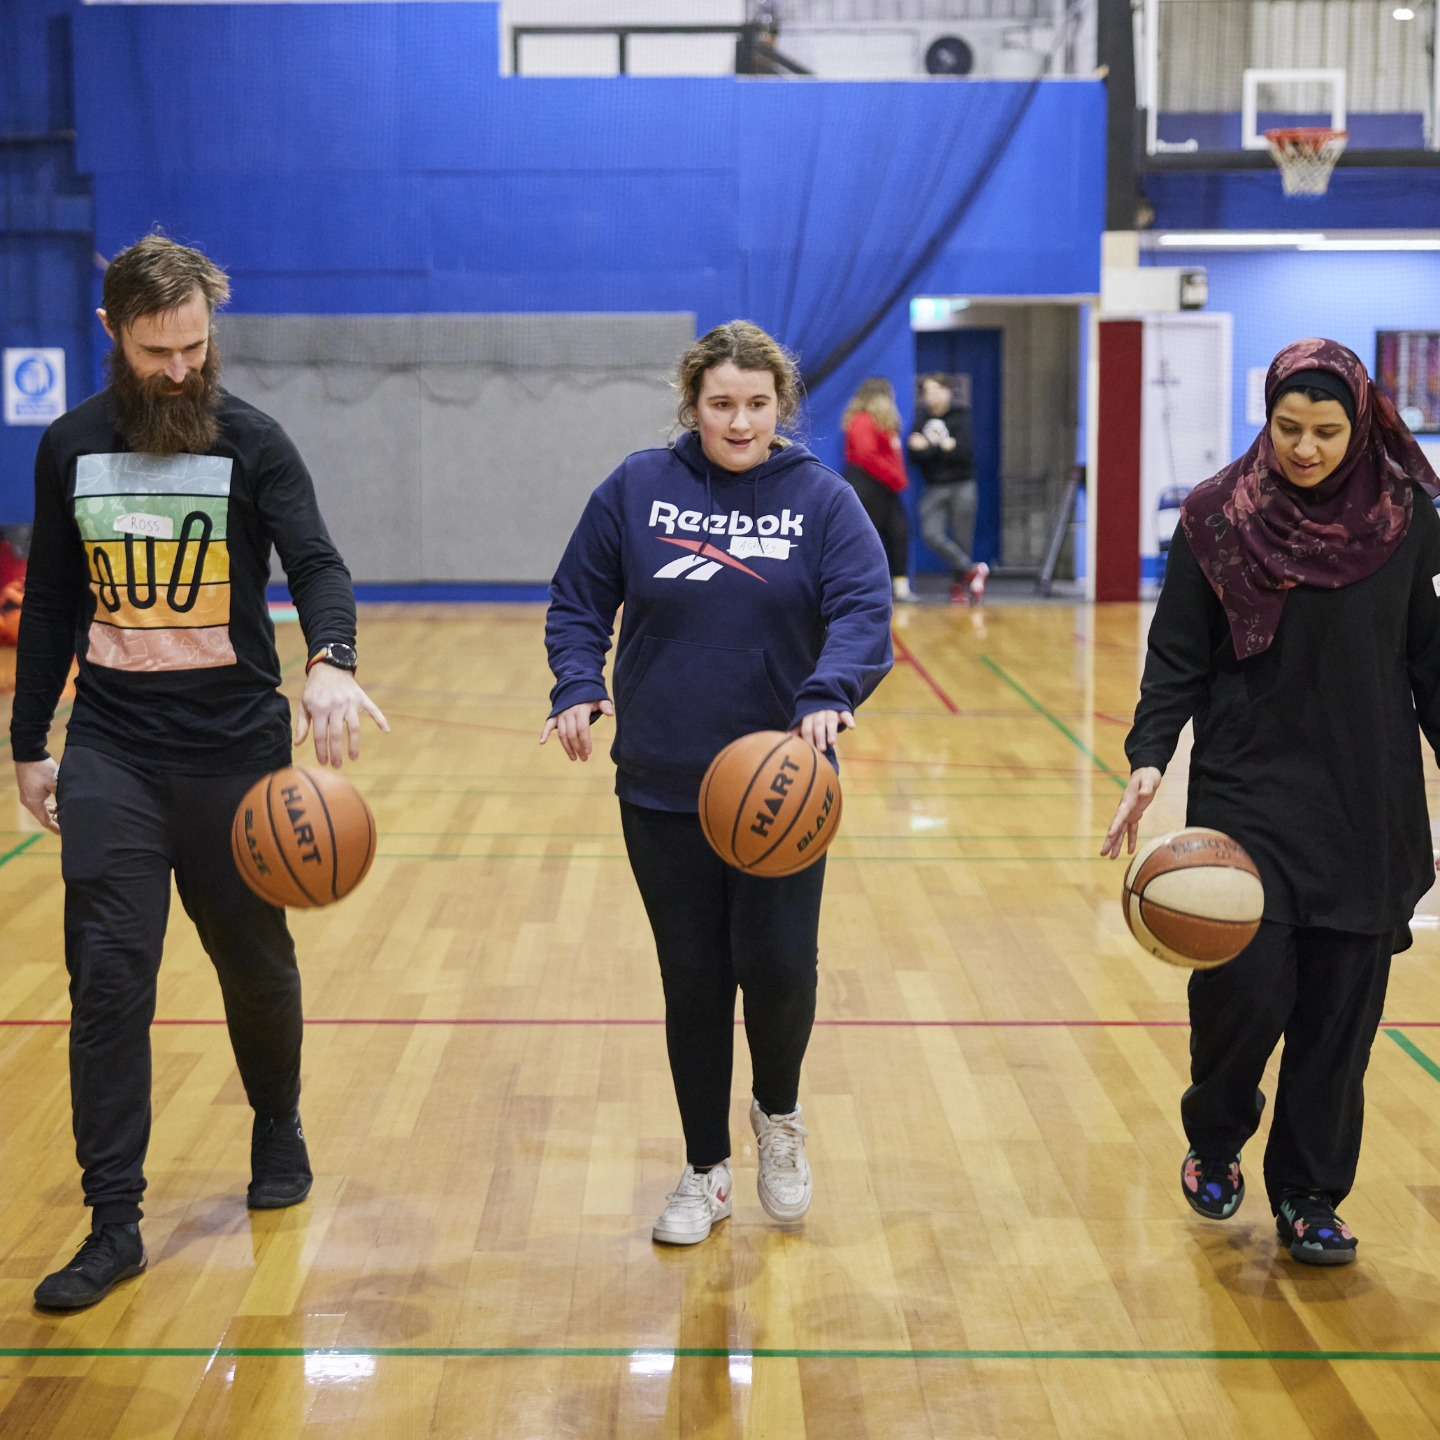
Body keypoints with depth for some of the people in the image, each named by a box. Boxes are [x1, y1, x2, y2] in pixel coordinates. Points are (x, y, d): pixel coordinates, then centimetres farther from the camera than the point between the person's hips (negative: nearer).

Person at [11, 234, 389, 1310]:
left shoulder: (252, 443, -5)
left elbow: (317, 565, -16)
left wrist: (331, 662, -37)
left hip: (235, 746, -1)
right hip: (111, 750, 1)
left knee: (256, 961, 12)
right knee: (108, 977, -6)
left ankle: (279, 1129, 39)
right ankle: (114, 1224, 0)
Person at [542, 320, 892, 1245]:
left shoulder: (822, 499, -2)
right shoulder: (638, 489, 1)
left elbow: (864, 612, -13)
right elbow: (577, 603, 7)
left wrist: (828, 696, -31)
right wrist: (577, 686, -12)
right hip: (662, 788, 1)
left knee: (779, 966, -7)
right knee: (693, 980, 8)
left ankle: (779, 1116, 26)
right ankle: (706, 1173, 25)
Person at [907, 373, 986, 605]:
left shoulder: (960, 416, -1)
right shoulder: (921, 418, 6)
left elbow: (966, 452, -12)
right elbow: (915, 454, -2)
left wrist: (929, 447, -13)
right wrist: (944, 446, -13)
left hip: (962, 486, -2)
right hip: (935, 488, 2)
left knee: (962, 540, -2)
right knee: (931, 534, -17)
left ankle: (959, 585, 14)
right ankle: (972, 571, -3)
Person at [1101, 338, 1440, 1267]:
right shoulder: (1219, 519, -4)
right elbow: (1178, 660, -2)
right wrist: (1150, 759, -15)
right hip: (1247, 793, -2)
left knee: (1340, 1009, 4)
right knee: (1246, 986, -9)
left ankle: (1309, 1197, 21)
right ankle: (1216, 1141, 22)